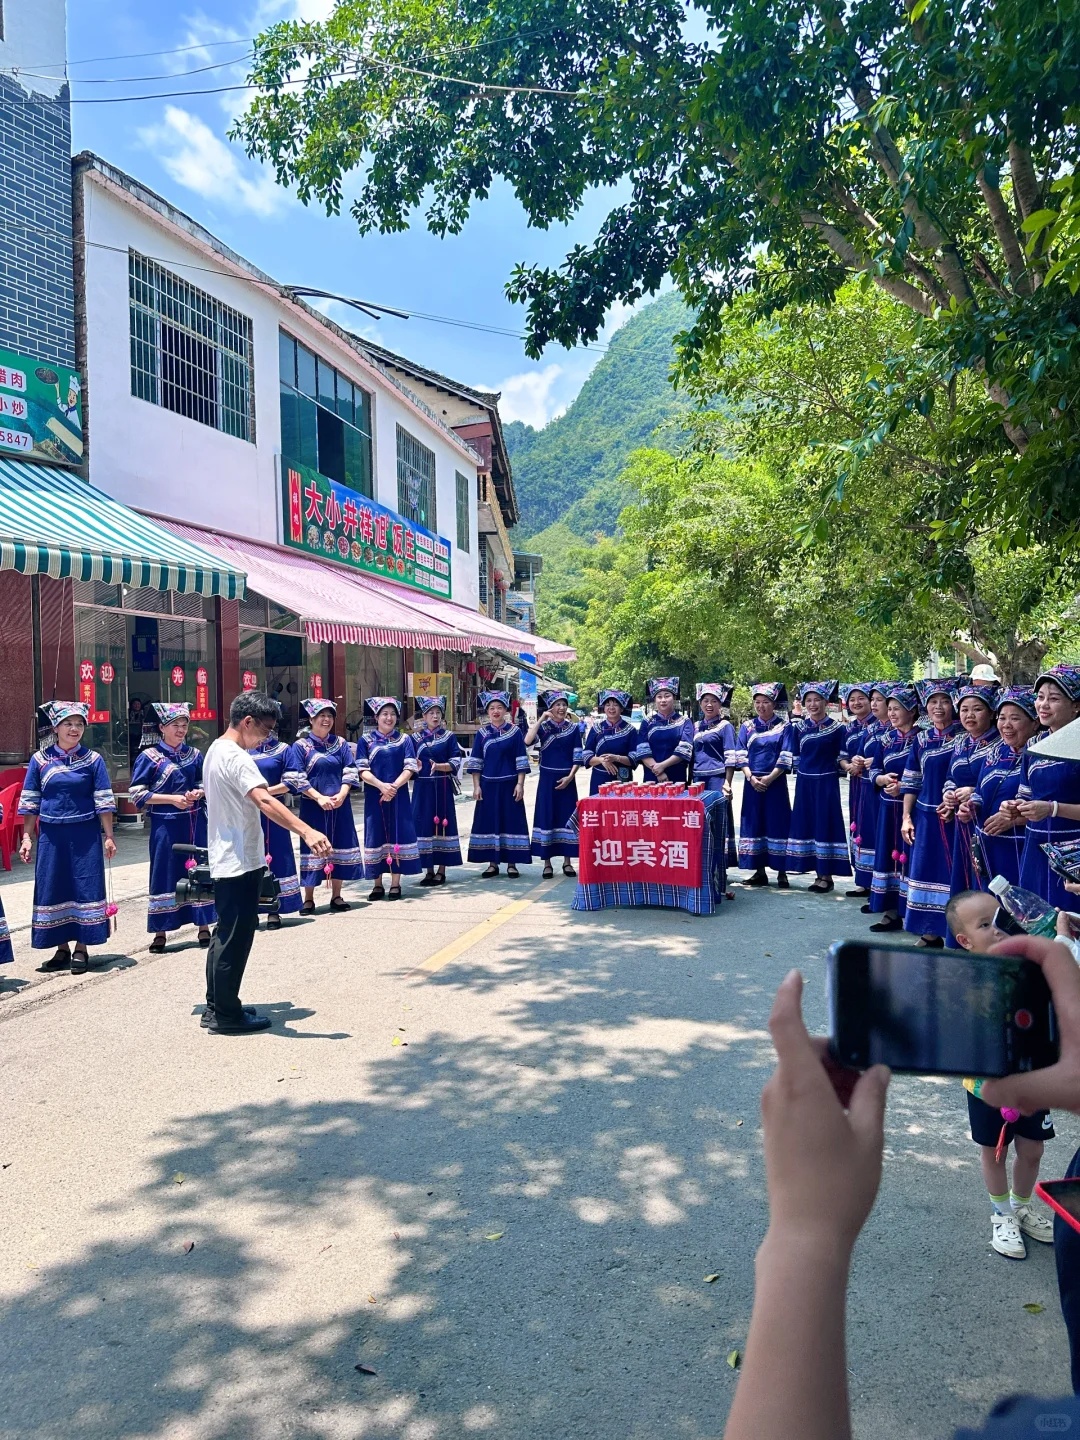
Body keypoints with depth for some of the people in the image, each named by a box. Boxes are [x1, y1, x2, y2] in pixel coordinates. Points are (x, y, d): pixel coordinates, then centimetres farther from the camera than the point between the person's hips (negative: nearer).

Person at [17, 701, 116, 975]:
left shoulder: (93, 759, 1)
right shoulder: (39, 759, 4)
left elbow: (104, 801, -1)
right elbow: (29, 803, 6)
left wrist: (109, 836, -5)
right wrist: (27, 838, 2)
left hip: (85, 835, -2)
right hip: (51, 836, 2)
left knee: (85, 888, 0)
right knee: (52, 889, 6)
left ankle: (81, 949, 11)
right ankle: (62, 949, 19)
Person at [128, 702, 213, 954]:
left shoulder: (194, 754, 7)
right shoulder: (149, 756, -5)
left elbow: (204, 783, 17)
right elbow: (137, 794, -7)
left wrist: (198, 793, -7)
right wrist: (172, 798, -15)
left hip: (194, 822, 3)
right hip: (165, 825, -3)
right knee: (164, 875, 3)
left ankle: (203, 926, 18)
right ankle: (160, 932, 14)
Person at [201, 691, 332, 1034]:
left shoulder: (216, 750, 12)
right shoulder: (236, 757, -20)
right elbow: (265, 802, -36)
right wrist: (306, 832, -47)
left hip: (225, 860, 10)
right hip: (240, 862, -10)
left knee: (226, 935, 17)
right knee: (236, 938, -1)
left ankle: (216, 1008, 26)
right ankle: (227, 1016, 9)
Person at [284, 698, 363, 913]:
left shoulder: (341, 744, 8)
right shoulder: (300, 745, -2)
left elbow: (350, 772, 4)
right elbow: (296, 778, -9)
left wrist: (341, 795, -12)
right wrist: (319, 798, -16)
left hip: (340, 805, 3)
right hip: (312, 807, -3)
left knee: (339, 847, 6)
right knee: (312, 846, 1)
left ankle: (336, 897, 16)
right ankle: (308, 899, 11)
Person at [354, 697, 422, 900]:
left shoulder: (404, 739, 6)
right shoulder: (365, 740, 4)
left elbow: (410, 768, -2)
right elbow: (363, 770, -3)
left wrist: (394, 786, -17)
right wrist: (381, 785, -19)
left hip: (399, 795, 0)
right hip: (374, 796, 0)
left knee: (398, 835, 1)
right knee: (376, 835, 3)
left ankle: (395, 884, 9)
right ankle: (377, 884, 12)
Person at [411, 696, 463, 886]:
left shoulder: (449, 736, 4)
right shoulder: (416, 738, 9)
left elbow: (455, 763, -4)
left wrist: (439, 766, -22)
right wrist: (415, 768, -14)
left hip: (442, 787, -2)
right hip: (422, 788, 2)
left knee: (443, 824, 0)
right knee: (424, 825, 2)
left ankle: (441, 870, 9)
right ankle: (429, 870, 12)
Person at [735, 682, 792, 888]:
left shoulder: (784, 726, -1)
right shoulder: (747, 726, 7)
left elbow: (786, 758, -6)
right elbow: (740, 755, 2)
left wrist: (769, 778, -14)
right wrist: (751, 777, -11)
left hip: (776, 782, -3)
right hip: (752, 782, 3)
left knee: (778, 823, -2)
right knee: (753, 824, 5)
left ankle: (781, 872, 5)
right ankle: (759, 871, 13)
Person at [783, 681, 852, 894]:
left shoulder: (837, 728, -3)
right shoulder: (798, 727, 6)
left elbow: (842, 758, -2)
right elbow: (793, 758, 9)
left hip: (827, 784, -4)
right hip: (804, 783, 4)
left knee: (826, 824, -2)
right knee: (807, 824, 6)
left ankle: (826, 875, 7)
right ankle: (819, 873, 17)